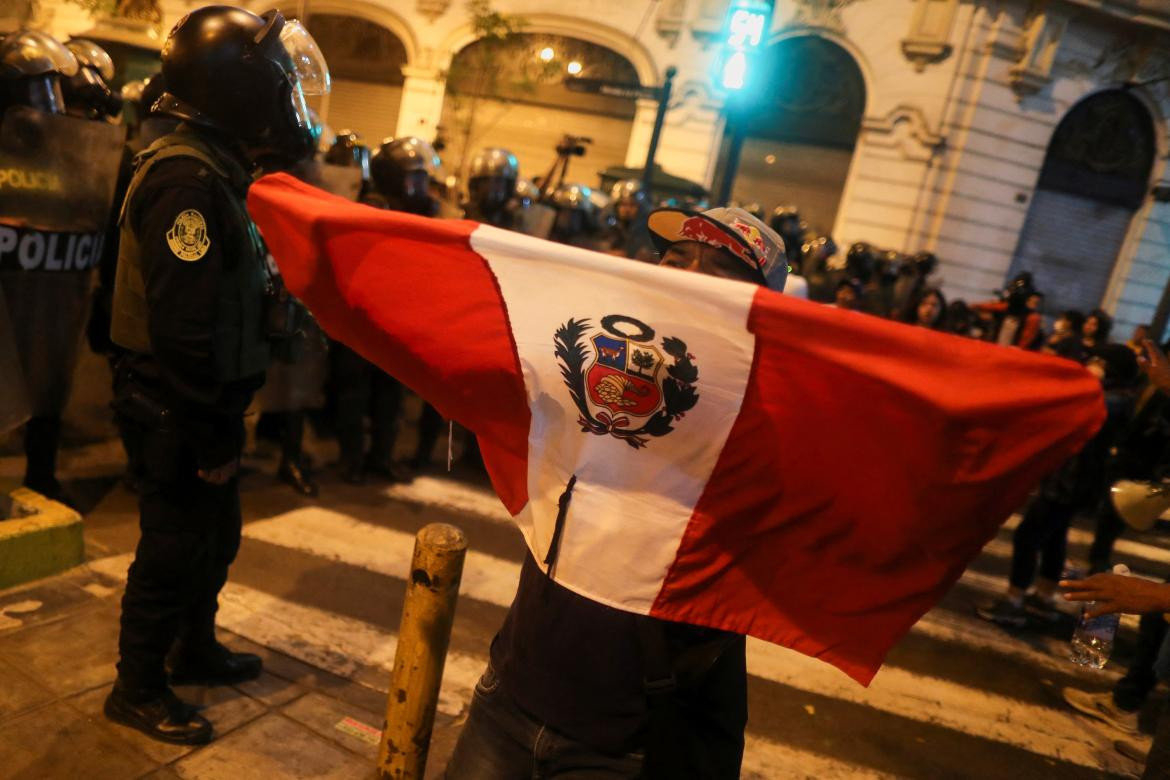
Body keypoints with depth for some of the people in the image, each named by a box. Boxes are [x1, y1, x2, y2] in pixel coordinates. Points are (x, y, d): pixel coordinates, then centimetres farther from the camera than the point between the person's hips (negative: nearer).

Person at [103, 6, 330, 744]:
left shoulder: (216, 169, 10)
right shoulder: (190, 179, -22)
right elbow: (183, 328, -26)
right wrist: (212, 434, -20)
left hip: (209, 405, 10)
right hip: (184, 413, -10)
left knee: (216, 536, 22)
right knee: (174, 549, 6)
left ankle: (195, 649, 41)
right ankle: (138, 689, 25)